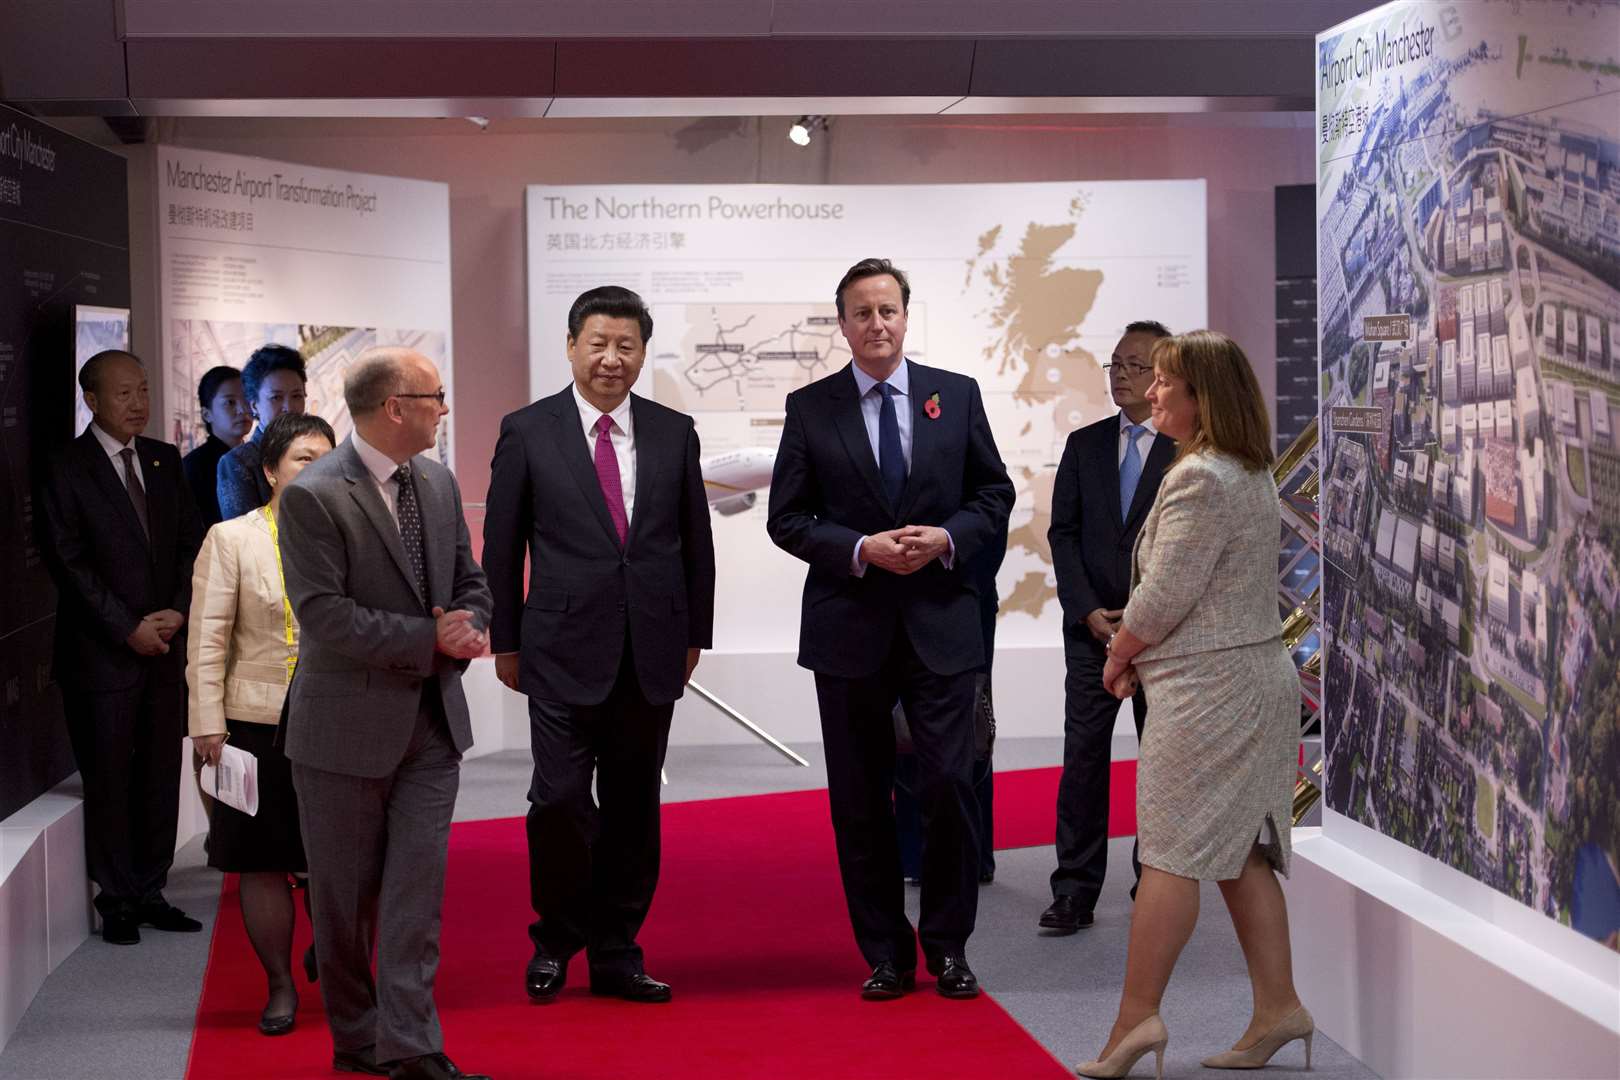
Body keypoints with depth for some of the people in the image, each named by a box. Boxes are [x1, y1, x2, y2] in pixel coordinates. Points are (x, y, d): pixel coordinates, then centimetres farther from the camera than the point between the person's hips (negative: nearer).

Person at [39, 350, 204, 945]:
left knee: (160, 777, 8)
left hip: (165, 647, 5)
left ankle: (149, 892, 18)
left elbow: (190, 543, 11)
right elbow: (71, 564, -10)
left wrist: (177, 611, -5)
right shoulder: (68, 470, -6)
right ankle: (117, 902, 13)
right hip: (104, 653, -5)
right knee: (109, 779, 2)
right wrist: (129, 629, -13)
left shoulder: (165, 460, 10)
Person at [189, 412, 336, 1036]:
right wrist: (208, 722, -6)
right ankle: (280, 985, 18)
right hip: (259, 725, -1)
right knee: (263, 861, 4)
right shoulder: (232, 539, 3)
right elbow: (207, 639, 0)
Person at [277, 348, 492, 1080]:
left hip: (431, 720, 5)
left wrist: (465, 632, -8)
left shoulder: (438, 484, 8)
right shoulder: (313, 497, -14)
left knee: (419, 886, -1)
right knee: (346, 894, 8)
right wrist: (430, 638, -17)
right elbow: (325, 616, -20)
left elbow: (471, 584, 15)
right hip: (348, 726, -5)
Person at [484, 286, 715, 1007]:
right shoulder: (527, 432, -1)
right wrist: (505, 640, 2)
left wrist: (695, 635, 10)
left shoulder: (674, 433, 6)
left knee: (633, 807, 8)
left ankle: (616, 954, 19)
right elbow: (502, 545, 3)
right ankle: (555, 943, 14)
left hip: (652, 653, 3)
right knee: (560, 799, -8)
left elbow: (696, 541, 12)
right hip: (564, 650, -3)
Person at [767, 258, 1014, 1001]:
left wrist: (947, 538, -9)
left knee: (951, 784, -5)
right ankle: (886, 957, 17)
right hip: (850, 626, 0)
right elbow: (787, 519, 1)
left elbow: (995, 494, 9)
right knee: (861, 801, 5)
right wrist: (862, 548, -13)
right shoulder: (810, 408, 3)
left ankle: (948, 946, 13)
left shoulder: (957, 395, 6)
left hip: (942, 622, 0)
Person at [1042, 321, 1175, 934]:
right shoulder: (1084, 445, 10)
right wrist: (1088, 612, -5)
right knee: (1083, 757, -2)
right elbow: (1063, 533, 7)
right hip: (1092, 628, 2)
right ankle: (1074, 893, 1)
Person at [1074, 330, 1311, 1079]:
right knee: (1243, 852, 11)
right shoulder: (1252, 473, 15)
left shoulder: (1198, 479, -17)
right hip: (1259, 676, 10)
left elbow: (1163, 596, -17)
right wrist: (1139, 652, 12)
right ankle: (1277, 1006, 13)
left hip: (1208, 690, -10)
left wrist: (1117, 655, 0)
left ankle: (1136, 1017, -4)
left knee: (1173, 851, -7)